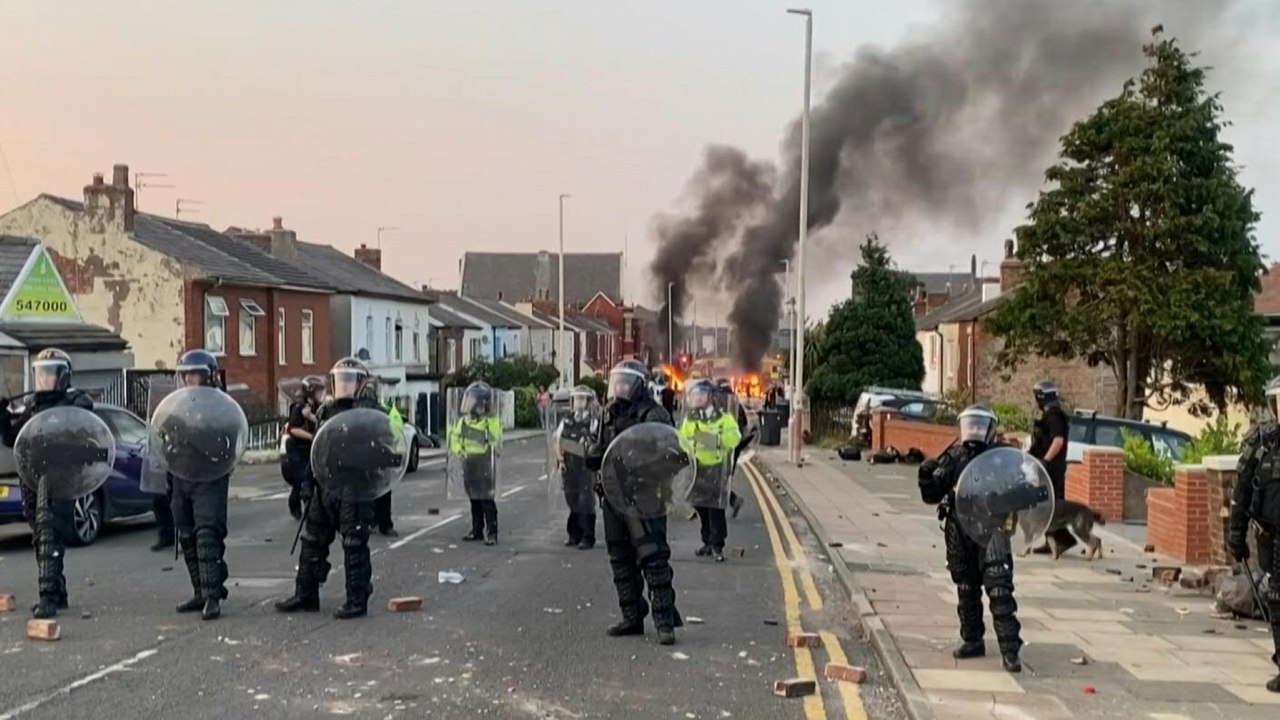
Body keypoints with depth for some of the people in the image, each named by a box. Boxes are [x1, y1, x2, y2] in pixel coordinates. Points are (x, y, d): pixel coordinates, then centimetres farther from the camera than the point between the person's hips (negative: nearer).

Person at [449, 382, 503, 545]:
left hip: (485, 463, -7)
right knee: (474, 498, 14)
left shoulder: (491, 420, -10)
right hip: (468, 463, 7)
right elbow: (454, 436, 17)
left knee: (487, 499, -7)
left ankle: (491, 533, -3)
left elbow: (495, 441, -16)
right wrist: (458, 450, 3)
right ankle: (477, 530, 24)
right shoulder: (465, 419, 10)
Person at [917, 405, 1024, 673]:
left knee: (999, 589, -10)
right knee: (966, 590, 14)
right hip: (959, 531, 4)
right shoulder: (953, 457, 6)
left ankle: (1010, 649, -7)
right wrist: (927, 477, -14)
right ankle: (972, 641, 28)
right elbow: (932, 496, 3)